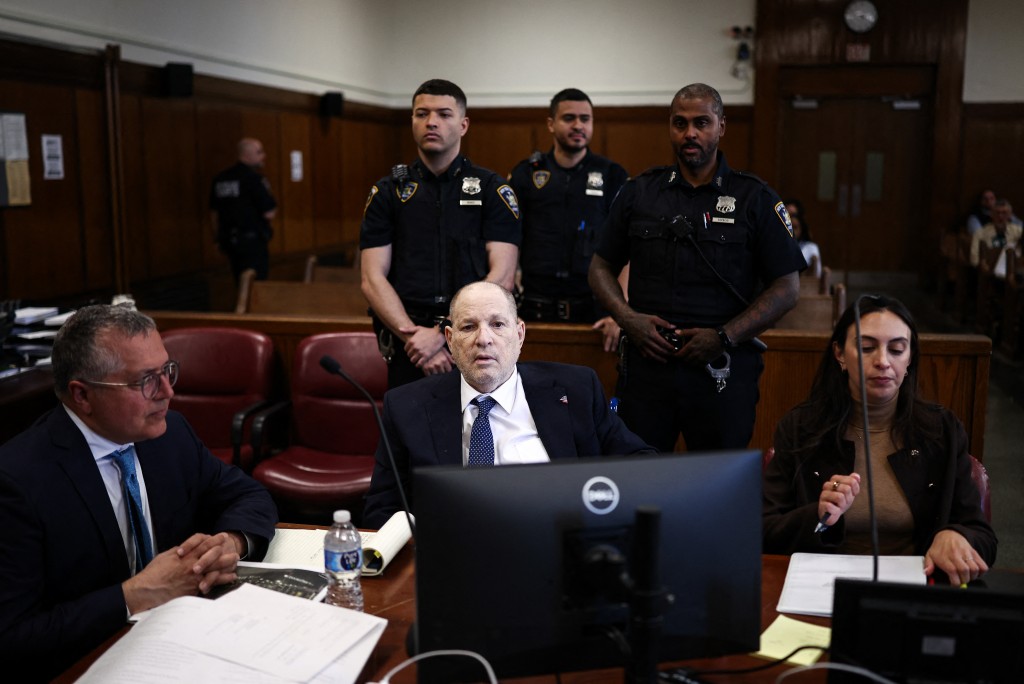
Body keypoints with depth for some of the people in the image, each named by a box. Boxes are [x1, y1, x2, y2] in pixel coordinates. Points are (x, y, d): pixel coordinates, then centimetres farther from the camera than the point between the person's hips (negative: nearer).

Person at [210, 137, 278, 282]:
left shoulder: (219, 179, 8)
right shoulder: (254, 179, -15)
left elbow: (215, 213, 14)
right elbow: (269, 214, -17)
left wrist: (218, 238, 25)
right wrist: (272, 207, 5)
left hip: (228, 241, 8)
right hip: (252, 241, -8)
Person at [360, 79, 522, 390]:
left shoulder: (493, 189, 3)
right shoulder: (388, 191, 8)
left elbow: (502, 276, -7)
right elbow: (373, 279, 0)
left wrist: (443, 334, -17)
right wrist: (412, 334, -15)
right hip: (409, 349, 1)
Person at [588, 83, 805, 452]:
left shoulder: (756, 199, 3)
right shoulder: (639, 193, 10)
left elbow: (787, 287, 0)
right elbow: (601, 267, 14)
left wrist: (724, 338, -11)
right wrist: (627, 318, -5)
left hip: (723, 371, -1)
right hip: (646, 361, 2)